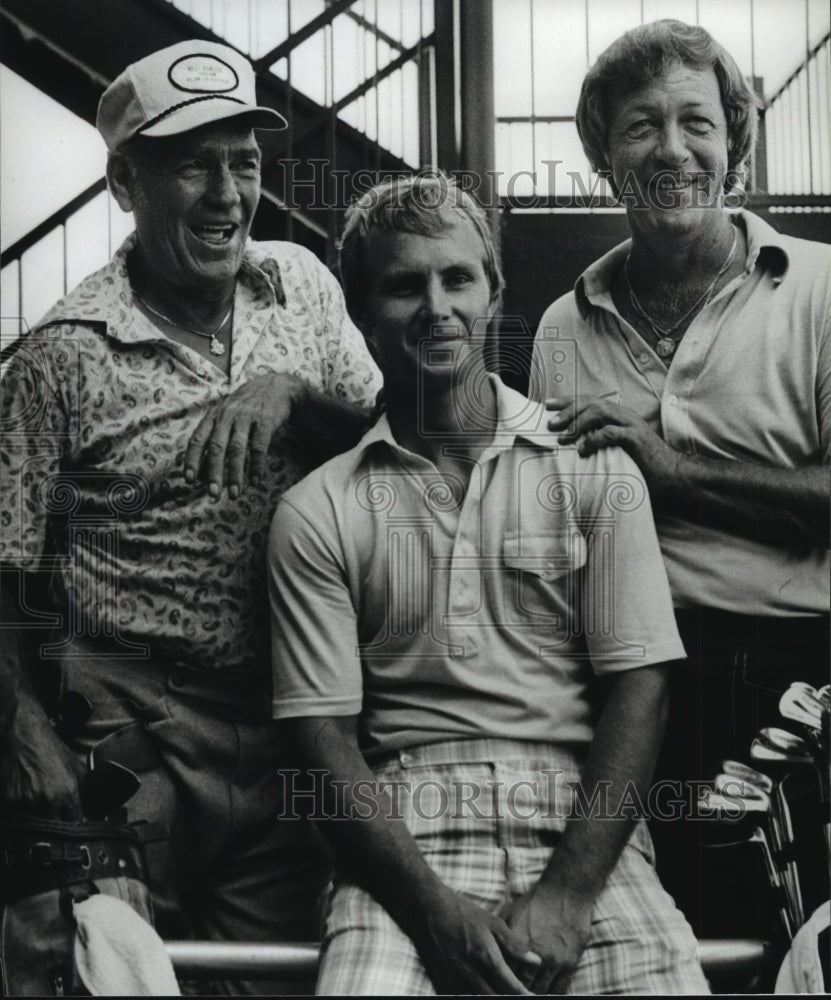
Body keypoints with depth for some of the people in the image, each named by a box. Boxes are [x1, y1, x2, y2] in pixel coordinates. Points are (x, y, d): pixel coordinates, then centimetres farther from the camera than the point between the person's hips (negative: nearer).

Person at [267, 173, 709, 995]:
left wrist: (567, 894, -10)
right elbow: (322, 738, 1)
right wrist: (435, 909, -12)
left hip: (584, 829, 1)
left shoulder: (593, 473, 8)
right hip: (407, 838, 0)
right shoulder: (316, 514, 7)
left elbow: (638, 689, 2)